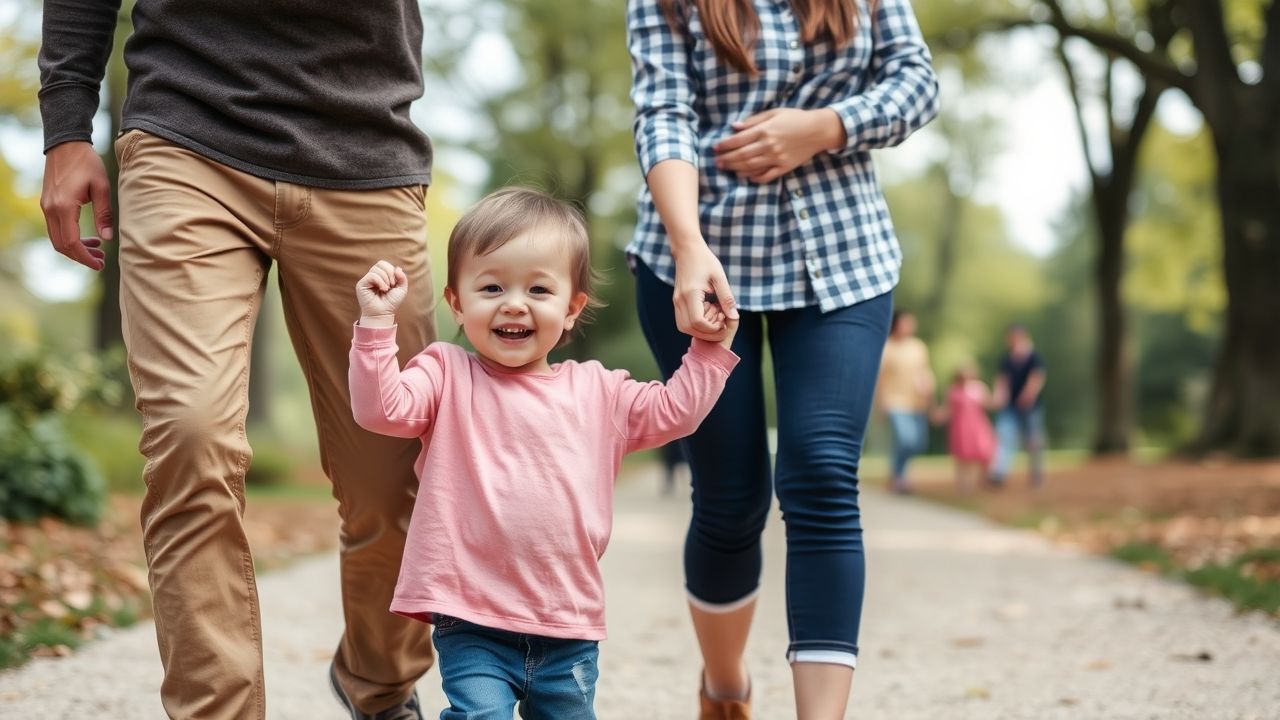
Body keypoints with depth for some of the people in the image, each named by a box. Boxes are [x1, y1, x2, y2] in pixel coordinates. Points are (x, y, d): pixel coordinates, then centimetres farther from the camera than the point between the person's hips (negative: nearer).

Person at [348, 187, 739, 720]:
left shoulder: (597, 392, 11)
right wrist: (376, 324, -20)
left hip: (567, 627, 4)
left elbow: (674, 411, 18)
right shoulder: (448, 376, 2)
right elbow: (381, 408, -12)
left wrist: (709, 349, 11)